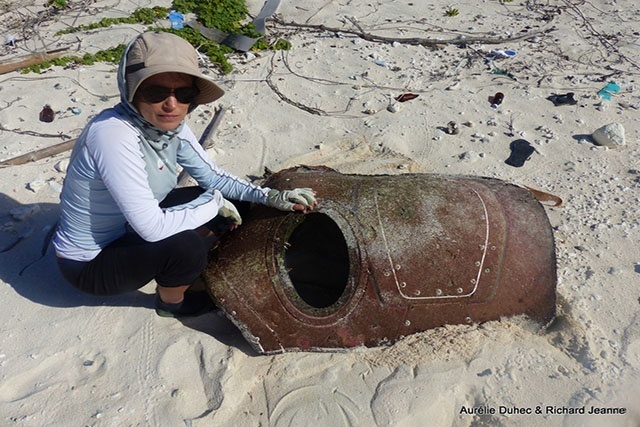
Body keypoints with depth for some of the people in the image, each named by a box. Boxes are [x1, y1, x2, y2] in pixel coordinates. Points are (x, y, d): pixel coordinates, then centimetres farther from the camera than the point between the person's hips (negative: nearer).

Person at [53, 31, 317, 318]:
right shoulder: (114, 134, -34)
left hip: (128, 230, 7)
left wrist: (270, 197, -11)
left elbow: (213, 177, 0)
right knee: (186, 247, -28)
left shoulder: (170, 125, -11)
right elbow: (152, 227, -36)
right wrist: (215, 201, -23)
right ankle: (171, 303, 6)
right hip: (88, 265, -7)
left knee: (218, 202, 1)